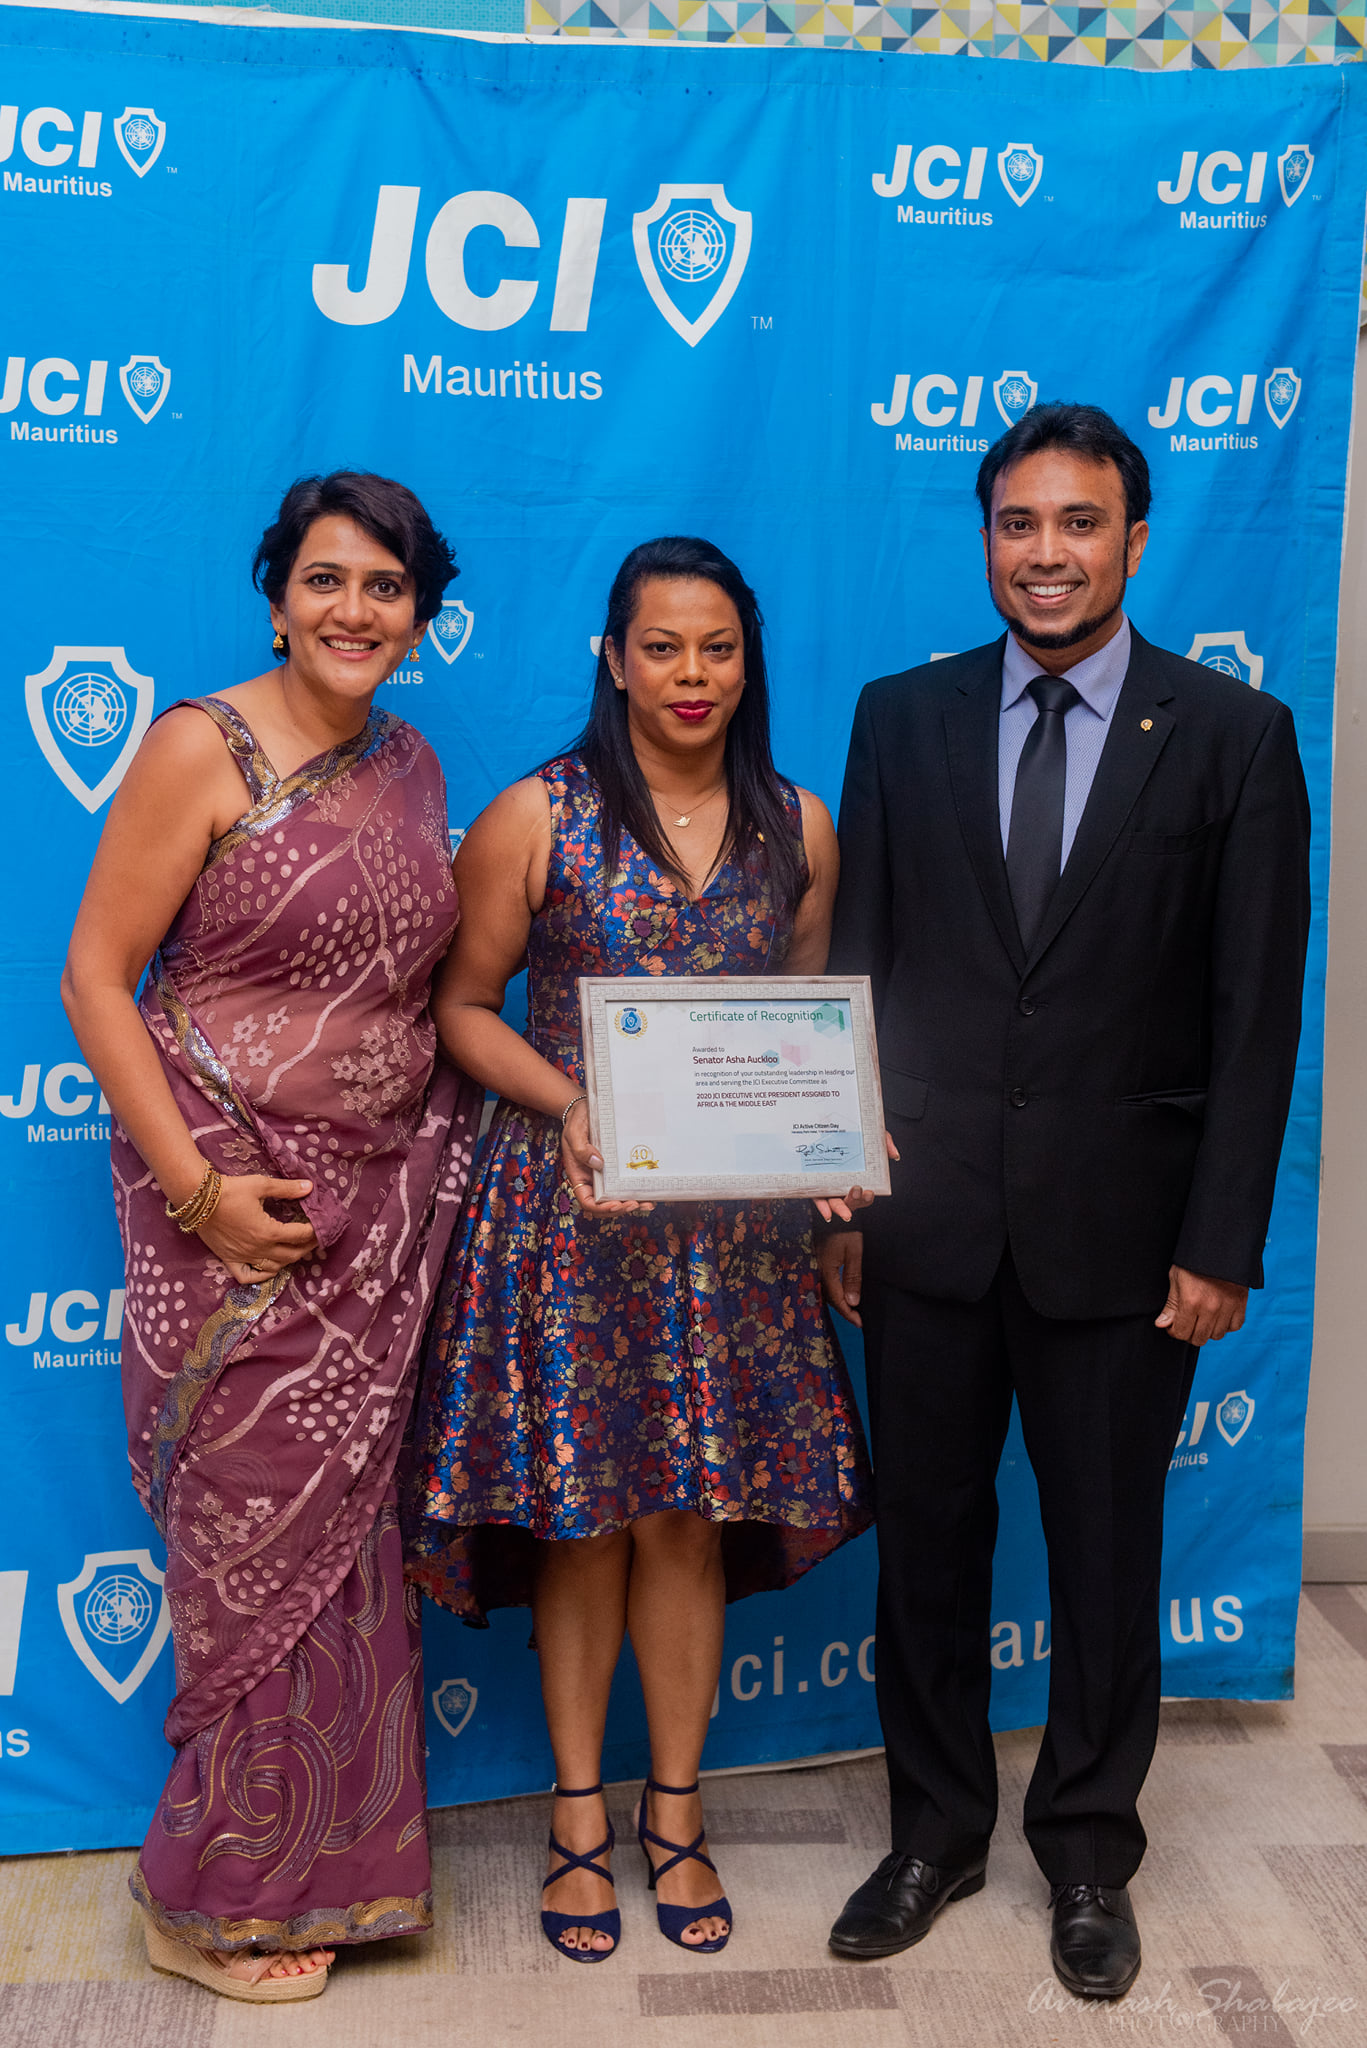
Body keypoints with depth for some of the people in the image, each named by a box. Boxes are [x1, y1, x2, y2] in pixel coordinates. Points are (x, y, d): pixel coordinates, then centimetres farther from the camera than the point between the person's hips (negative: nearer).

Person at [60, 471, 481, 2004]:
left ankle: (320, 1864, 31)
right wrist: (197, 1186, -17)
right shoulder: (202, 746, -9)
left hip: (384, 1203, 6)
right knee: (258, 1532, 3)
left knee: (343, 1530, 12)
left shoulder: (412, 768, 10)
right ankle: (213, 1899, 24)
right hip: (236, 1202, -5)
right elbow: (96, 979, -11)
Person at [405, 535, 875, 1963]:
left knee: (689, 1518, 8)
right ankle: (579, 1813, 26)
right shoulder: (538, 816, -4)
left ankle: (675, 1810, 27)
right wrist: (568, 1103, -17)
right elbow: (462, 1005, -1)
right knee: (580, 1517, 7)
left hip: (730, 1220, 2)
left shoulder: (798, 828, 5)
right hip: (565, 1211, -2)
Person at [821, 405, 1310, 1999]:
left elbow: (1255, 1013, -4)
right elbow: (852, 969, 4)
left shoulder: (1234, 734, -3)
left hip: (1118, 1230, -2)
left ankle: (1088, 1850, 34)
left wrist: (1221, 1245, -8)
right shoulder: (904, 717, 4)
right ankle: (935, 1827, 34)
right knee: (925, 1537, 13)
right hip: (926, 1218, 2)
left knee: (1105, 1551, 12)